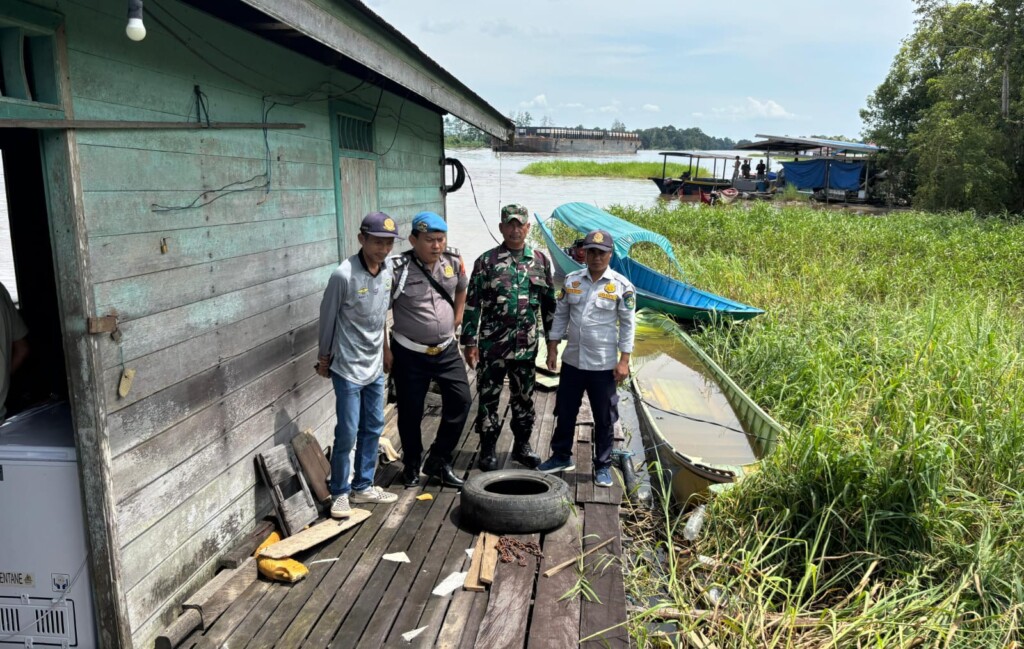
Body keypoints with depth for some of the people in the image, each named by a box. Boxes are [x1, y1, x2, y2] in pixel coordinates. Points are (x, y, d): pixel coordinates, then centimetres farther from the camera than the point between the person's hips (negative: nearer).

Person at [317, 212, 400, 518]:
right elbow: (328, 318, -8)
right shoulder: (344, 275, -20)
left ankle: (363, 486, 28)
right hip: (348, 368, -6)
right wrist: (324, 358, 1)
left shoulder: (388, 272, -1)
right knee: (348, 433, -1)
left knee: (373, 429, 14)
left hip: (375, 366, 7)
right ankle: (340, 492, 16)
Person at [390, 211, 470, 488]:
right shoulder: (398, 269, -18)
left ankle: (439, 460, 17)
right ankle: (412, 463, 31)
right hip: (410, 353, -4)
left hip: (447, 349, 4)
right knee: (410, 411, 8)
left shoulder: (454, 261, -4)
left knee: (461, 400, 0)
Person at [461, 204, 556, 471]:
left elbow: (549, 303, 11)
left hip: (526, 346, 3)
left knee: (524, 398, 13)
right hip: (492, 345, -2)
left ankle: (522, 445, 29)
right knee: (488, 398, 5)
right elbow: (472, 304, -2)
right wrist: (470, 342, -6)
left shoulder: (540, 261, 6)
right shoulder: (486, 261, -2)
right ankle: (488, 449, 18)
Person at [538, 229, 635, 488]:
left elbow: (627, 325, -5)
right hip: (572, 361, 3)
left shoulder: (621, 286, -7)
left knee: (604, 419, 8)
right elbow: (560, 316, 8)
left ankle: (603, 466, 23)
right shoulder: (571, 280, 2)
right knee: (565, 412, 14)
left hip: (603, 365, -3)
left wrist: (624, 361, -9)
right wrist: (552, 350, 5)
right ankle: (561, 457, 32)